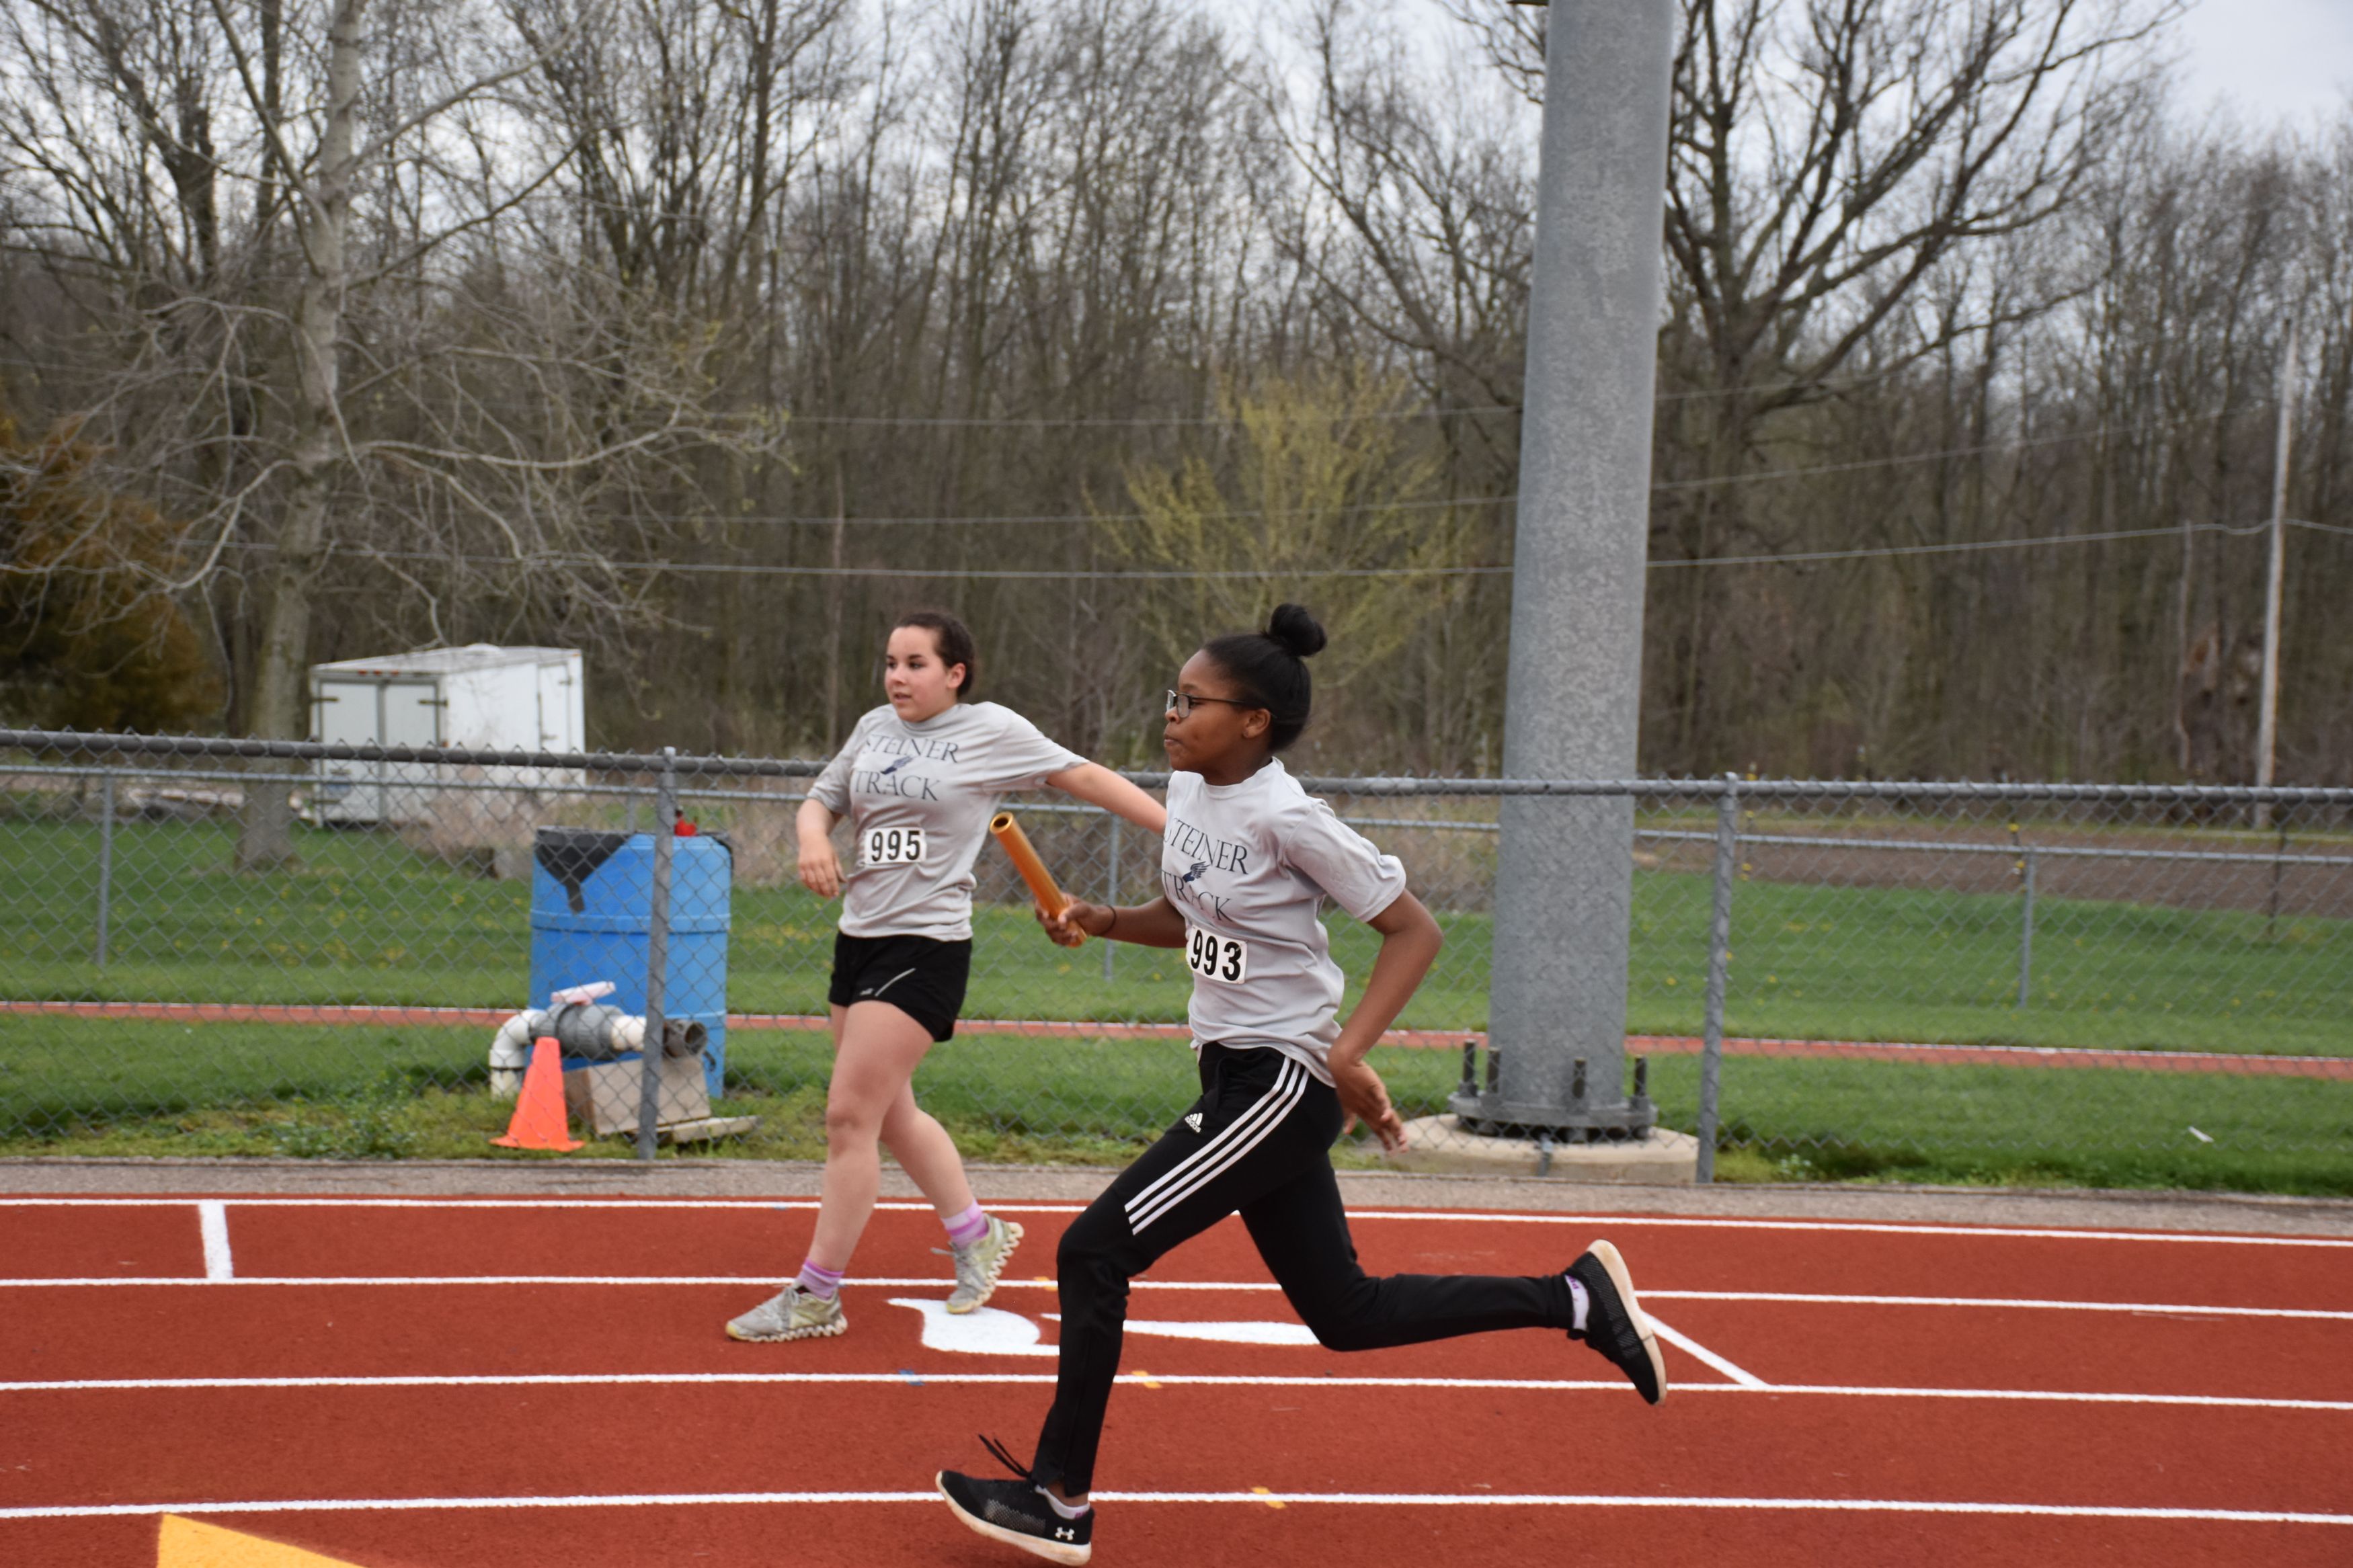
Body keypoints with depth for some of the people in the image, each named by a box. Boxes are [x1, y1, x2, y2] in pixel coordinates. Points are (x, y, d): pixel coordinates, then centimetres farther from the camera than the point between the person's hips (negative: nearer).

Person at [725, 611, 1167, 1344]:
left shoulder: (991, 730, -4)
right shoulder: (875, 728, 11)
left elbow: (1085, 778, 1)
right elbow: (821, 799, 19)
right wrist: (813, 837, -5)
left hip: (926, 947, -7)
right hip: (859, 938, 7)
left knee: (850, 1115, -11)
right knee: (891, 1117, 16)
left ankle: (816, 1296, -3)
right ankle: (975, 1235, 38)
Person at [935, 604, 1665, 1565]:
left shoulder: (1286, 818, -19)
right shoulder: (1187, 790, 6)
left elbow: (1414, 930, -15)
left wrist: (1349, 1053, -25)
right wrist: (1102, 923, 3)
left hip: (1281, 1083, -9)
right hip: (1237, 1079, 9)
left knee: (1094, 1252, -11)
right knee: (1346, 1314, 14)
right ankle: (1577, 1299, 25)